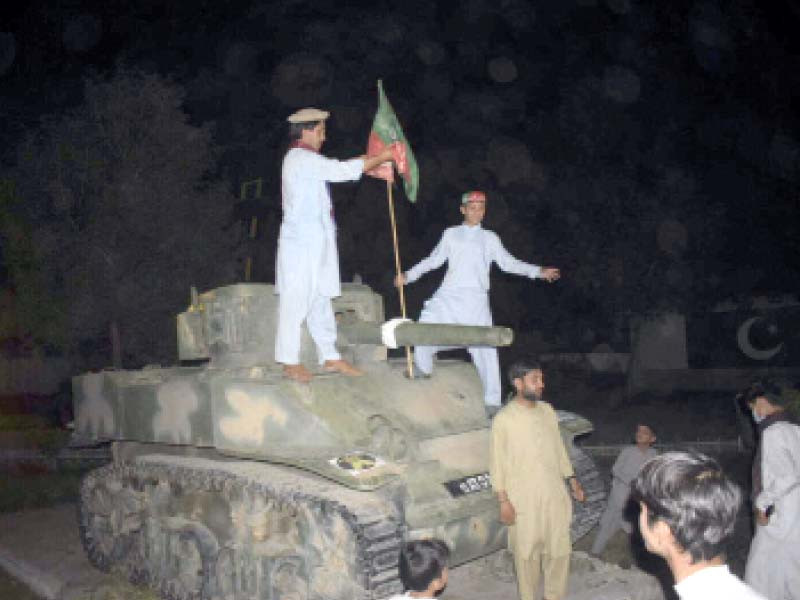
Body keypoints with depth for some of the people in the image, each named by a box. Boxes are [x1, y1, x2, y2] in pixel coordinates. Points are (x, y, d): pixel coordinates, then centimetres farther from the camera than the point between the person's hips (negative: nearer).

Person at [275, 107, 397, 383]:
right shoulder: (302, 159, -13)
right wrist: (381, 157, -5)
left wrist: (375, 165, 14)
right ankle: (290, 362, 1)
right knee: (296, 301, -5)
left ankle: (330, 356, 19)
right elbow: (343, 171, -16)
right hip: (301, 243, -10)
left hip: (316, 242, 10)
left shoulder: (306, 160, 19)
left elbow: (338, 169, 21)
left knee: (320, 300, 12)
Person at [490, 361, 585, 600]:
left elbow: (559, 448, 13)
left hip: (554, 494, 5)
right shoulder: (504, 419, -14)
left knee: (559, 549, 12)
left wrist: (572, 479, 10)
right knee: (526, 553, 8)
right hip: (524, 499, -5)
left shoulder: (547, 411, 3)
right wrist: (503, 501, -12)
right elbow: (498, 463, -10)